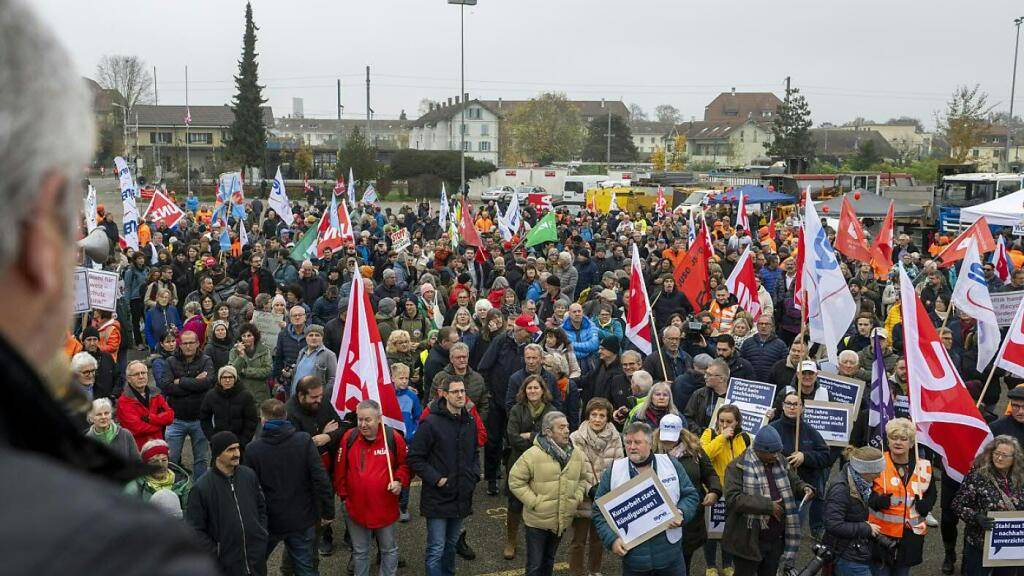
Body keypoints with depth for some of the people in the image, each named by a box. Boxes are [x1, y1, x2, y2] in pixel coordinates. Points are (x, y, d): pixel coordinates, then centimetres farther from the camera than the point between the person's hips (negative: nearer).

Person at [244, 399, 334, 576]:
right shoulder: (304, 441, -12)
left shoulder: (253, 449, -11)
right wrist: (328, 511, -4)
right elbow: (320, 479, -14)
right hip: (302, 520, 1)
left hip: (268, 521, 0)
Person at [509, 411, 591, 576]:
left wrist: (577, 497, -1)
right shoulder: (533, 455, -20)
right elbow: (515, 481, -15)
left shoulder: (577, 454, -3)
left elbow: (585, 476, 13)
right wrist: (534, 502, -18)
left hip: (563, 520, 5)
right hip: (537, 521, -5)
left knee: (549, 561, 24)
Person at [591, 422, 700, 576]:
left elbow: (690, 495, 9)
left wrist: (681, 514, -11)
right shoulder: (613, 471, 0)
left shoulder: (671, 464, 3)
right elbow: (599, 511, 3)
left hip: (670, 553, 1)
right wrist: (612, 539, -10)